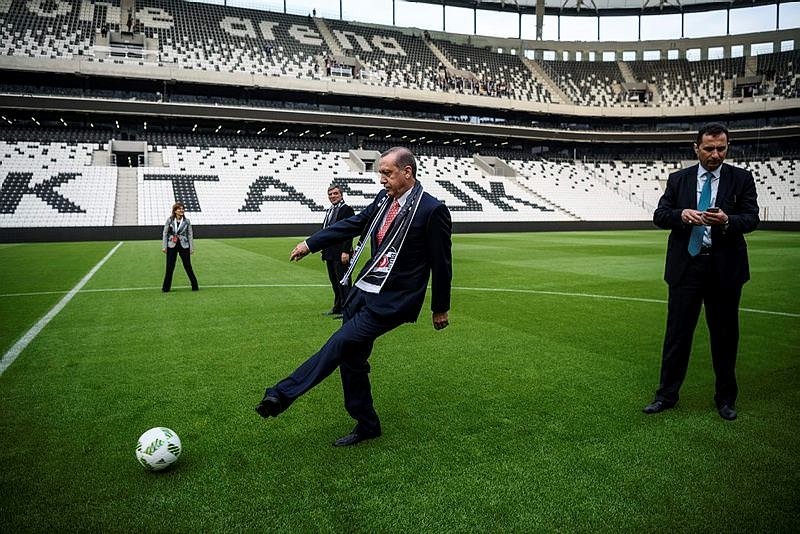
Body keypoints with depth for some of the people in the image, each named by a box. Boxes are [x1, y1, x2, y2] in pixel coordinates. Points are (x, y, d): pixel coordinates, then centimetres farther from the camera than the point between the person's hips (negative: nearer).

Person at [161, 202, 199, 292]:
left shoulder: (187, 221, -1)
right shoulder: (169, 220, -2)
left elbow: (190, 235, 3)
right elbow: (165, 233, 2)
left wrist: (191, 248, 0)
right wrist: (164, 247, -2)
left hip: (184, 246, 0)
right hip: (172, 246, 0)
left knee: (188, 266, 3)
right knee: (170, 267, 4)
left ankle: (195, 286, 13)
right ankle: (166, 288, 14)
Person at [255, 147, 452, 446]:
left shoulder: (432, 210, -14)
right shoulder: (384, 199, 5)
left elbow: (441, 263, -8)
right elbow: (353, 224, 14)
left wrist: (440, 308, 1)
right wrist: (310, 244, 10)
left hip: (392, 301, -7)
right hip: (364, 289, 8)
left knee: (341, 344, -18)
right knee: (351, 357, 11)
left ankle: (282, 396, -11)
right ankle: (366, 426, 27)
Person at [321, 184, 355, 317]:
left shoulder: (347, 210, -9)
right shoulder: (330, 211, 18)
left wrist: (345, 252, -22)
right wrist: (325, 251, 17)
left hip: (340, 254, -9)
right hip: (330, 254, 9)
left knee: (343, 282, -5)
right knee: (334, 281, 14)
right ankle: (337, 307, 23)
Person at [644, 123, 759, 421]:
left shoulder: (741, 179, 4)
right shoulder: (678, 179, 7)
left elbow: (752, 218, -5)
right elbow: (659, 215, 2)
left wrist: (727, 221, -26)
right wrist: (681, 214, -19)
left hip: (725, 268, 0)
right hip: (686, 266, 1)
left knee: (725, 335, 9)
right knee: (677, 332, 5)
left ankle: (725, 398, 25)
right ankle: (667, 395, 16)